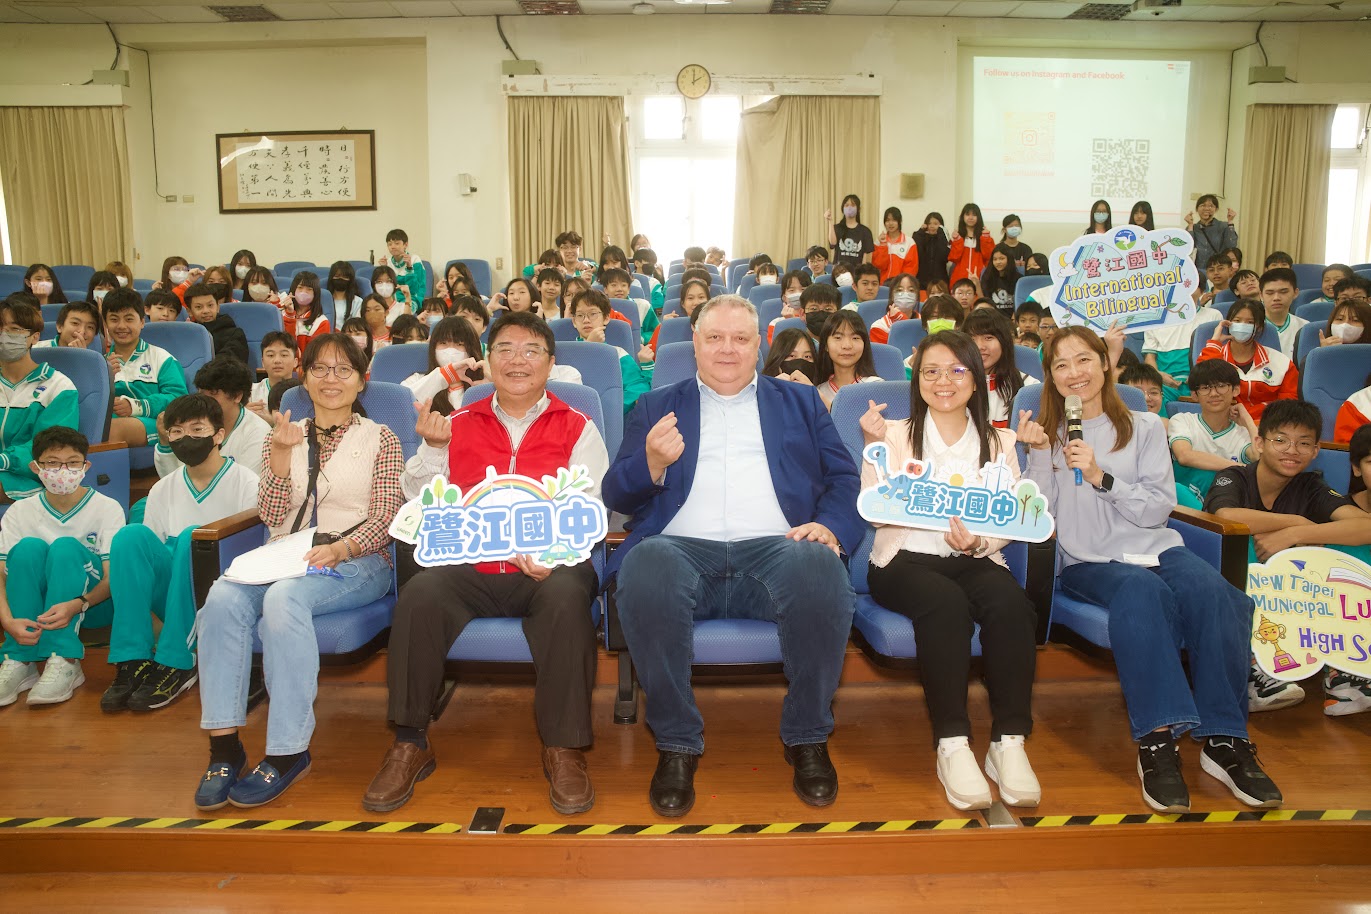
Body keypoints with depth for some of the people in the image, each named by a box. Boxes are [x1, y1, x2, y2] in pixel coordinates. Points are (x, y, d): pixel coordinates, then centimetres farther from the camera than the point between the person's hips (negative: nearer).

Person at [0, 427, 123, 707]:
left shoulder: (107, 508, -10)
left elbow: (113, 577, -16)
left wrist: (76, 605, -36)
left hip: (93, 601, -2)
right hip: (35, 605, 2)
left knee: (66, 547, -29)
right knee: (29, 547, -25)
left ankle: (64, 662, -36)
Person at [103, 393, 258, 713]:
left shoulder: (245, 483, -2)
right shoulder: (163, 489, 12)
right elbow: (146, 553, 13)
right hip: (171, 590, 4)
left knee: (193, 537, -32)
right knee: (131, 535, -22)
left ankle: (176, 664, -26)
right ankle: (133, 661, -23)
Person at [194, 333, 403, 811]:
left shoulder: (381, 440, 11)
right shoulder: (283, 438, 21)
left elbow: (384, 519, 0)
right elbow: (271, 516, 9)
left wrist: (340, 549, -20)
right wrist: (281, 454, -6)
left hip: (357, 562, -3)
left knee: (284, 598, -35)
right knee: (223, 597, -29)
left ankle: (288, 751, -29)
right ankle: (224, 745, -25)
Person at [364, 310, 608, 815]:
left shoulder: (577, 428, 10)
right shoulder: (460, 424, 16)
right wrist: (433, 448, -3)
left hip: (548, 567, -2)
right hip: (470, 565, 2)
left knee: (567, 596, -34)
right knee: (420, 593, -27)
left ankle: (564, 748, -18)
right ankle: (410, 743, -9)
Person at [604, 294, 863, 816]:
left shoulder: (799, 402, 26)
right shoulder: (657, 406, 24)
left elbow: (844, 479, 15)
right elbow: (616, 495, 15)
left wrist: (830, 526, -7)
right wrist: (651, 464, -8)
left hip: (775, 547, 0)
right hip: (683, 548, 0)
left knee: (819, 566, -34)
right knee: (646, 566, -35)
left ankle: (807, 739, -11)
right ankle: (676, 744, -15)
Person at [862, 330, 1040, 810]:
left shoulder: (999, 441, 15)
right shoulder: (895, 433, 9)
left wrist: (979, 541, -15)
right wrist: (876, 448, -12)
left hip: (976, 559, 2)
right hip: (906, 558, -2)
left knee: (1012, 604, -31)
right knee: (945, 603, -35)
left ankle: (1009, 741, -24)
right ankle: (952, 744, -29)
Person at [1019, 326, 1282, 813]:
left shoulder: (1144, 427, 12)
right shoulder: (1044, 431, 11)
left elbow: (1158, 509, 1)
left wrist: (1101, 476, -12)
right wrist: (1040, 456, -12)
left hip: (1155, 548, 2)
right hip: (1087, 561, -2)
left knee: (1211, 591, -31)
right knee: (1140, 590, -36)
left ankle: (1225, 739, -26)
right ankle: (1157, 739, -37)